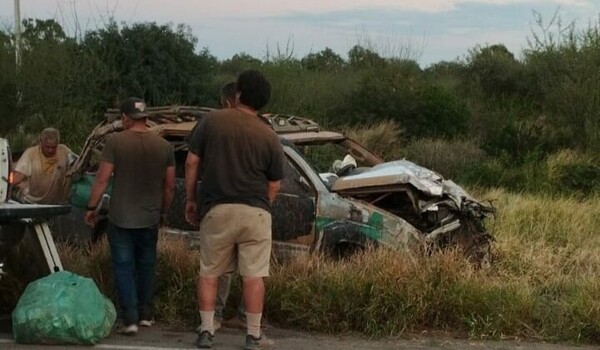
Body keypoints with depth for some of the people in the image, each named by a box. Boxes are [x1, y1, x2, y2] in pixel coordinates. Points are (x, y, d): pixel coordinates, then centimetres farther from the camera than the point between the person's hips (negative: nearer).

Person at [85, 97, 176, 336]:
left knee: (124, 267, 1)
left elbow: (102, 179, -10)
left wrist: (91, 207, 0)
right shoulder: (164, 146, 1)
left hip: (120, 218, -3)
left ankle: (130, 319, -5)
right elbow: (170, 185, 5)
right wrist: (163, 211, 18)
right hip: (150, 218, 3)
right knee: (146, 266, 17)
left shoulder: (115, 142, -9)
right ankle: (145, 314, 24)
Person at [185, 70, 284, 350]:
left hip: (216, 210, 0)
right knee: (253, 274, 4)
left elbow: (192, 163, -1)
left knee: (209, 272, 11)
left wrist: (190, 199, 9)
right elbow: (274, 184, 4)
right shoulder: (269, 137, -1)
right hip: (255, 212, 0)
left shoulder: (211, 121, -2)